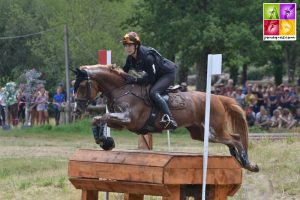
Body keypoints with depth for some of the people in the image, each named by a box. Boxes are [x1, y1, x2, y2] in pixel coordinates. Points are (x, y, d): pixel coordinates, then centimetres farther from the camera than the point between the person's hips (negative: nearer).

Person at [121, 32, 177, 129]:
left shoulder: (147, 56, -33)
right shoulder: (130, 58, -6)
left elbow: (150, 77, -30)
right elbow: (124, 72, 8)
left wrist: (135, 80, -35)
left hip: (168, 73, -10)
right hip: (157, 75, 10)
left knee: (153, 92, -29)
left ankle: (170, 119, -38)